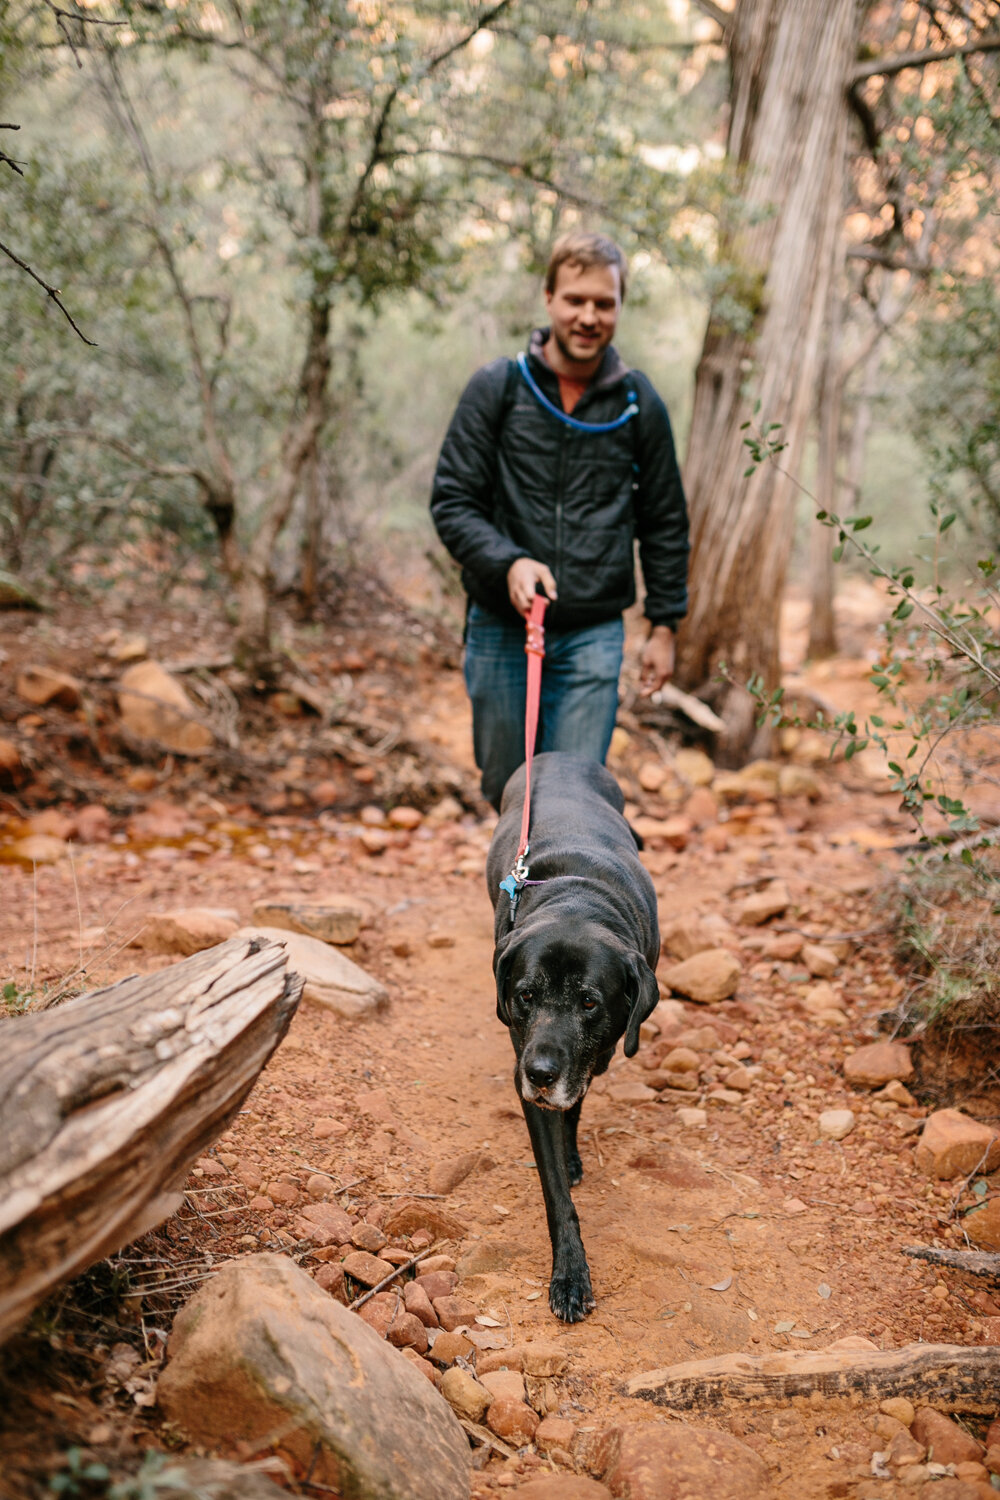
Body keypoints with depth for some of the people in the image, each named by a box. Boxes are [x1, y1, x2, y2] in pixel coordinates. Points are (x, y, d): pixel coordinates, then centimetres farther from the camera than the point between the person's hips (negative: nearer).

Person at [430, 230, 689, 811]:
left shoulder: (639, 403, 4)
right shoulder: (497, 387, 0)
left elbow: (665, 522, 12)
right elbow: (452, 501, -2)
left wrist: (665, 623, 9)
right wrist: (507, 562, -19)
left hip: (594, 634, 0)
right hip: (501, 627, 0)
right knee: (508, 792, 10)